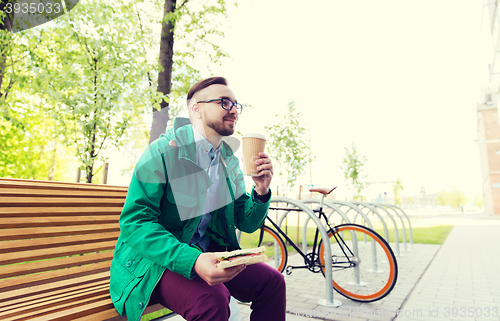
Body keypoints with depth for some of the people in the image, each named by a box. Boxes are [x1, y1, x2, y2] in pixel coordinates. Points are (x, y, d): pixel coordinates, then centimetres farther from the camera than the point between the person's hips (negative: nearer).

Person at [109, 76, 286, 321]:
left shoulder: (229, 162, 5)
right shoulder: (163, 151, -15)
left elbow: (247, 224, 8)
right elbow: (134, 221, -21)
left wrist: (261, 192, -13)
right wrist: (192, 260, -34)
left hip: (207, 252, 6)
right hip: (156, 260, -5)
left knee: (272, 281, -10)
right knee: (212, 300, -32)